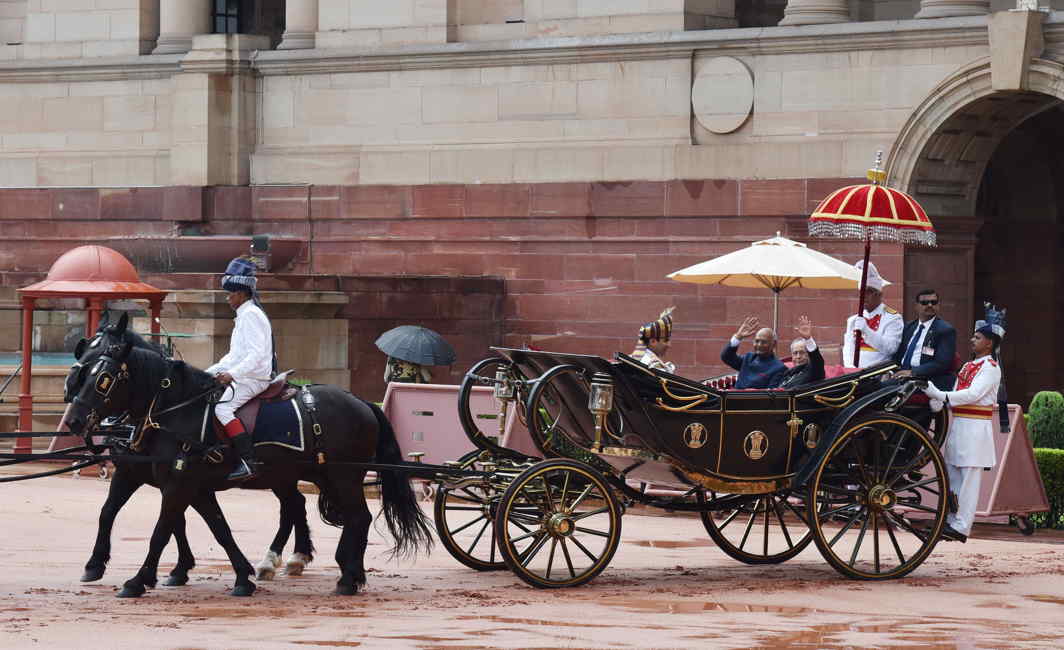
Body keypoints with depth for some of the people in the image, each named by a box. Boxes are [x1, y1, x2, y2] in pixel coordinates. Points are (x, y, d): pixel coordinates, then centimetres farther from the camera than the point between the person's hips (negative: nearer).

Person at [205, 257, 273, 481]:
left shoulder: (251, 315, -13)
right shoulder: (243, 315, 21)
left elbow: (256, 353, -24)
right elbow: (235, 354, 27)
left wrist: (232, 374, -31)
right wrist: (213, 371, 18)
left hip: (253, 378, -11)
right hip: (244, 376, 11)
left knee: (223, 408, -27)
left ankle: (248, 461, -33)